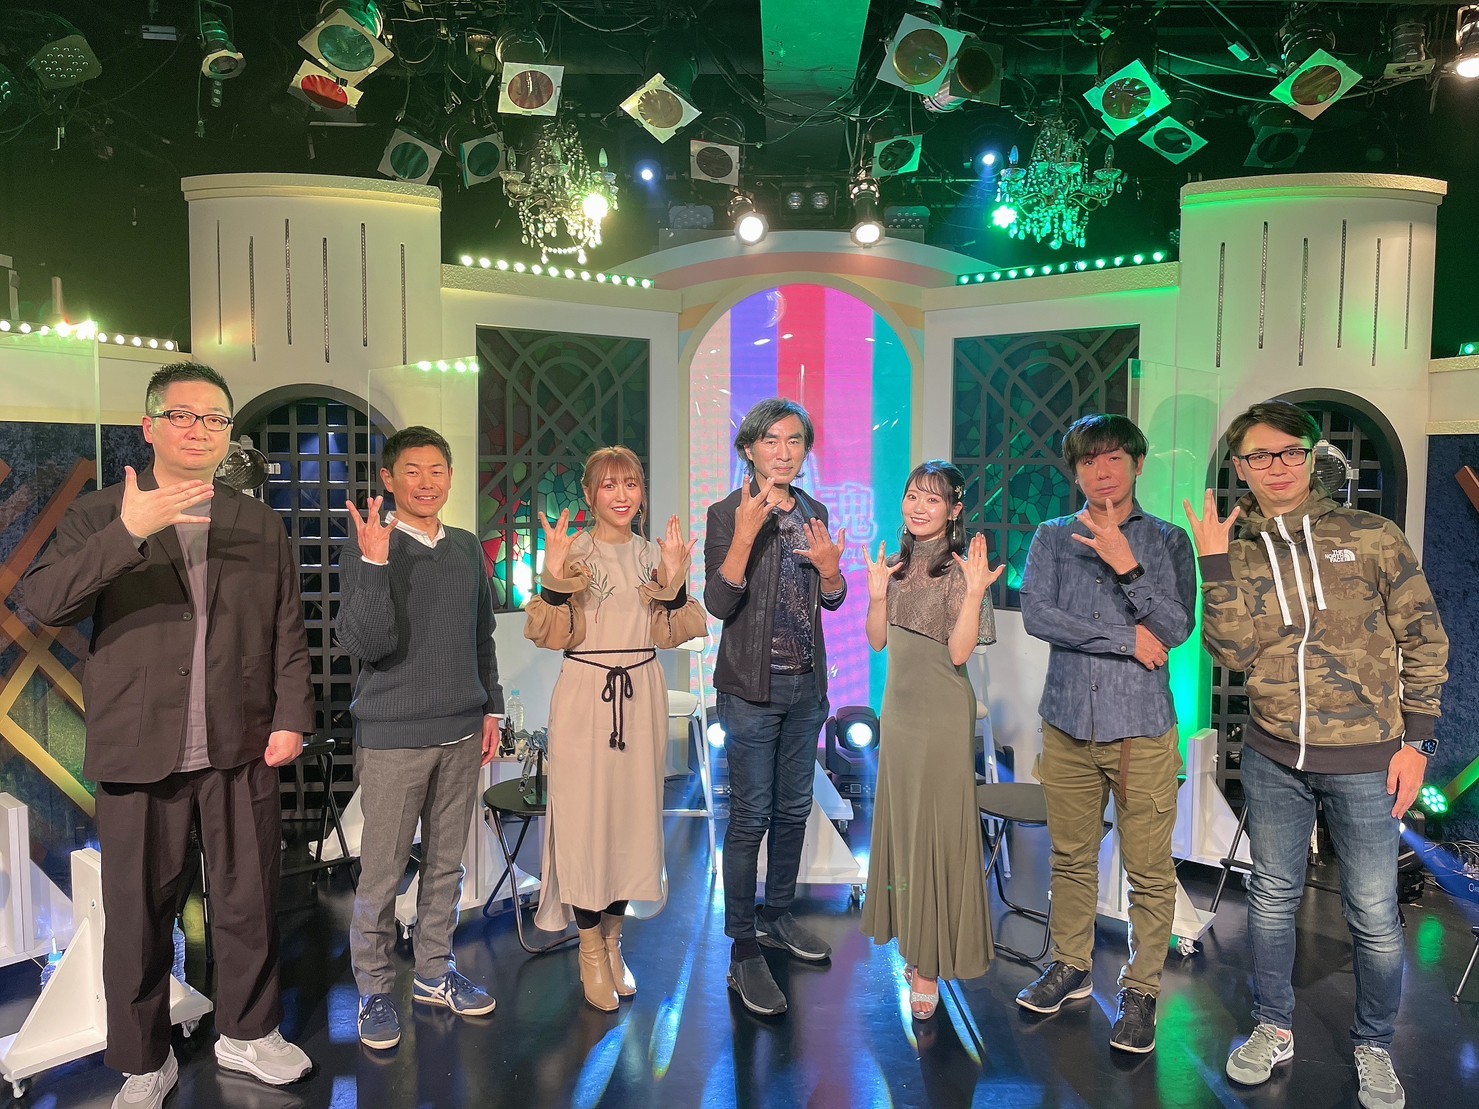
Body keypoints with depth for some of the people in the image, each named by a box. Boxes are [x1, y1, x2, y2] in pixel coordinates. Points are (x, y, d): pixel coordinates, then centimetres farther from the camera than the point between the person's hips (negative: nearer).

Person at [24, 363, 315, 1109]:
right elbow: (42, 601, -14)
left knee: (248, 903, 12)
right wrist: (129, 533, -26)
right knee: (138, 917, 10)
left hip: (242, 750, 2)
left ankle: (247, 1033, 33)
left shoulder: (261, 525, 9)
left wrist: (291, 718, -2)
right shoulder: (99, 516, 3)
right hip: (140, 753, -1)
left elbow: (287, 633, 8)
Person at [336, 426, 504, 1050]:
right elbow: (364, 643, -18)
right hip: (393, 735, -5)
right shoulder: (365, 548, -7)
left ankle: (434, 972, 31)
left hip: (461, 731, 5)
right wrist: (374, 563, -28)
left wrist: (491, 708, 13)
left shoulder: (468, 548, 9)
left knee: (446, 861, 15)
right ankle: (375, 991, 22)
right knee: (382, 871, 4)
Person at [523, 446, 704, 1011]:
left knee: (633, 814, 11)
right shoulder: (573, 551, -4)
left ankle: (613, 938, 29)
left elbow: (667, 634, 4)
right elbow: (556, 636, -9)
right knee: (585, 816, 1)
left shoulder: (653, 553, 8)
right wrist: (554, 578, -23)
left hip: (641, 698, 4)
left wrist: (674, 581, -10)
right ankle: (590, 949, 20)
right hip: (585, 696, -4)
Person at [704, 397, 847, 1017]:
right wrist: (745, 534, -30)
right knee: (750, 818, -1)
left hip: (807, 686, 6)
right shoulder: (727, 514, -9)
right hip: (752, 687, -6)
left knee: (794, 809, 17)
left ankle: (777, 918, 35)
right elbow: (718, 603, -19)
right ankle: (744, 954, 11)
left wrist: (830, 567, -7)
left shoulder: (814, 513, 8)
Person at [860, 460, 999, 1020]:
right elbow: (878, 641, 8)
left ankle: (931, 963, 13)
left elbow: (959, 651, -18)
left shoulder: (961, 569, -11)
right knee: (900, 821, 15)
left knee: (936, 824, 1)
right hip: (899, 706, 7)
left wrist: (975, 592, -28)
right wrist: (878, 594, -6)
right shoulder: (898, 566, 8)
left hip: (943, 712, -7)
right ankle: (914, 942, 32)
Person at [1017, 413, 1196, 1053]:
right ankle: (1071, 967, 33)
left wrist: (1127, 565, -18)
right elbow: (1036, 615, -8)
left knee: (1150, 871, 4)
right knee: (1071, 858, 14)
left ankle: (1140, 991, 22)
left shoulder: (1167, 540, 3)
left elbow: (1177, 627, -8)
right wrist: (1128, 640, -11)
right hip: (1068, 723, 2)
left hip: (1142, 727, -2)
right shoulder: (1052, 538, 7)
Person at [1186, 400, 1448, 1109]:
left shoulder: (1372, 537, -4)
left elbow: (1424, 637, -1)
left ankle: (1374, 1047, 31)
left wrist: (1415, 739, -4)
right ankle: (1273, 1029, 34)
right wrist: (1216, 564, -15)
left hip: (1364, 761, -2)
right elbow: (1233, 652, -9)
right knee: (1272, 897, 15)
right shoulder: (1237, 553, 2)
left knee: (1373, 916, 7)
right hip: (1273, 758, 2)